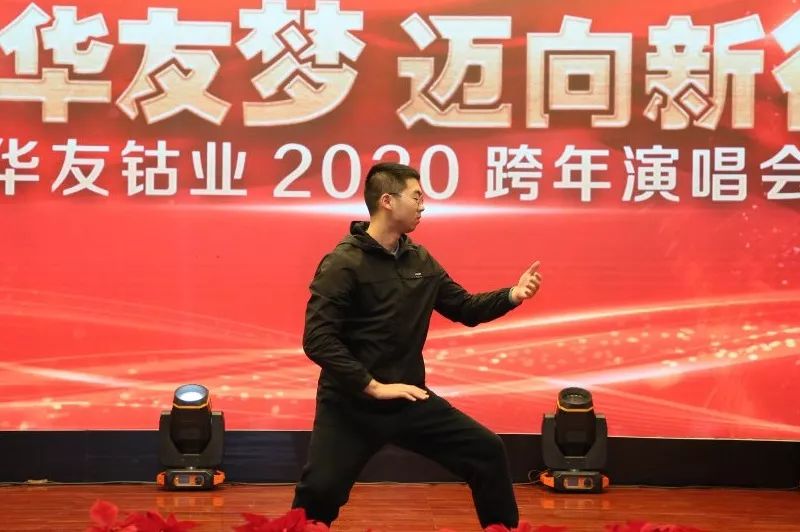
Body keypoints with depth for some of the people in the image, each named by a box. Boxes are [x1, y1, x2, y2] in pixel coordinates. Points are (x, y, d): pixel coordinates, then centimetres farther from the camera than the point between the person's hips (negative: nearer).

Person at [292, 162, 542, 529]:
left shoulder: (420, 260, 7)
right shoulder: (343, 263, -14)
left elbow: (465, 309, 16)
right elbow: (318, 340, -20)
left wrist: (512, 295, -2)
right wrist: (374, 387, -23)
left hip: (409, 399, 6)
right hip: (351, 404, -6)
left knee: (488, 452, 2)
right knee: (319, 492, -11)